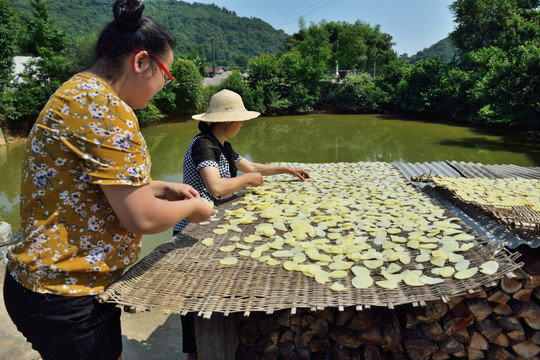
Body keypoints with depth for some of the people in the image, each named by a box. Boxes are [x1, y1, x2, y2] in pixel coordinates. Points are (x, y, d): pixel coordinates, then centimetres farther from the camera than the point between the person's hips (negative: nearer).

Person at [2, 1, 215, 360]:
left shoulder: (82, 90, 9)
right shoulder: (105, 105, -24)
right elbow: (141, 217, -24)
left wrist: (163, 188, 13)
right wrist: (191, 207, -6)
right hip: (65, 296, -10)